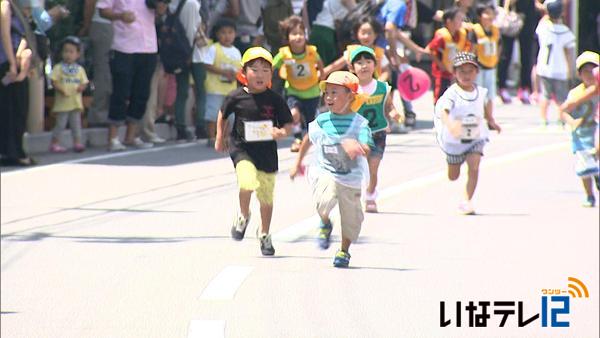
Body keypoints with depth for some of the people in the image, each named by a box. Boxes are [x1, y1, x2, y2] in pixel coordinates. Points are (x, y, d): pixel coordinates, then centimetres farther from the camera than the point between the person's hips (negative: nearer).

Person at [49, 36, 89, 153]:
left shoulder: (80, 69, 8)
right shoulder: (58, 68, -2)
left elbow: (84, 82, 8)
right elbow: (54, 82, -8)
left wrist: (82, 87, -14)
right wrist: (60, 89, -24)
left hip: (76, 102, 3)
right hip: (62, 103, -3)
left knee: (76, 123, 8)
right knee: (60, 123, 0)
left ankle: (77, 142, 14)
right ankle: (54, 143, 9)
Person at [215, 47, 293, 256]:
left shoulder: (275, 100, -6)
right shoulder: (237, 97, -6)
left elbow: (288, 125, -1)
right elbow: (223, 115, 13)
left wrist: (281, 133, -22)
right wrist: (220, 138, 14)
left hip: (267, 153, 2)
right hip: (241, 149, -2)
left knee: (266, 196, 11)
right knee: (248, 182, -27)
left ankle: (264, 234, 34)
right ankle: (243, 216, 3)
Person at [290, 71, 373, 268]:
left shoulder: (360, 123, -11)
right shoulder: (321, 121, -1)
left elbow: (366, 151, -24)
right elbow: (309, 140, 19)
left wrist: (355, 146, -46)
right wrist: (298, 163, 26)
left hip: (351, 178, 0)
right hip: (325, 172, 0)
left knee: (351, 216, 11)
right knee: (324, 200, -29)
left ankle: (344, 251, 36)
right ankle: (325, 224, 5)